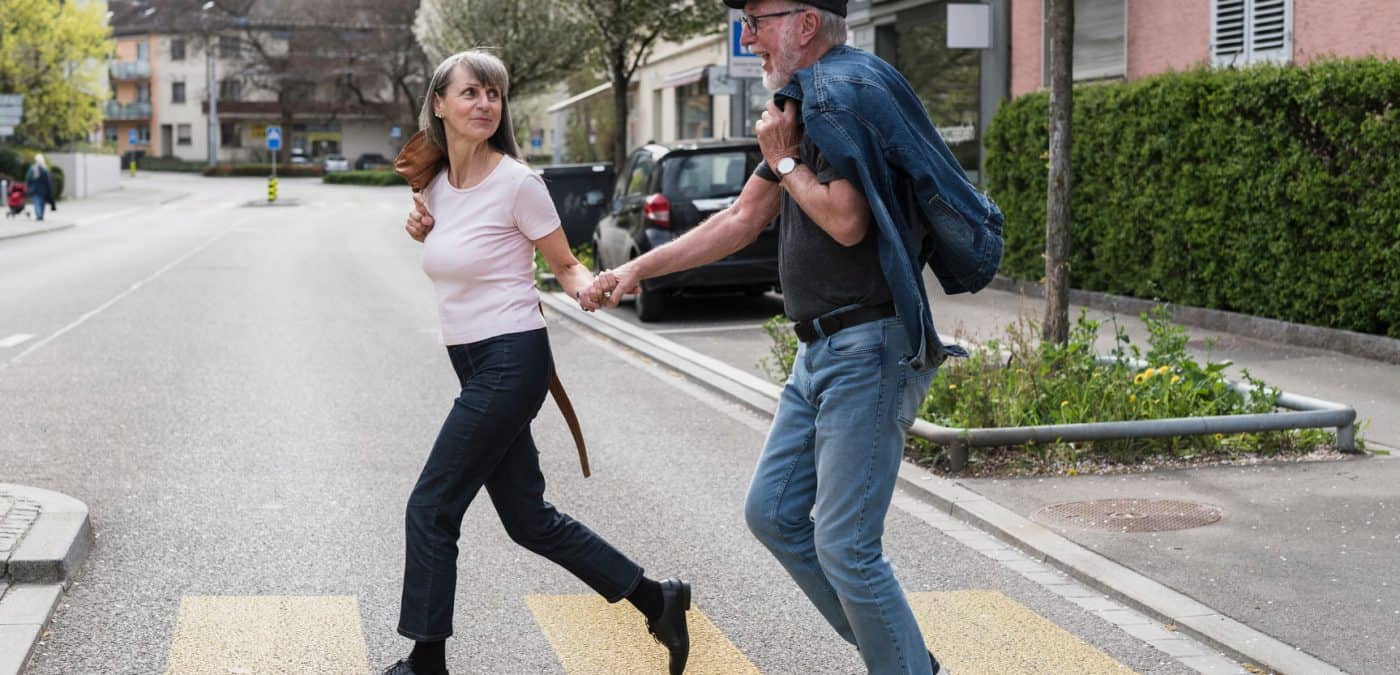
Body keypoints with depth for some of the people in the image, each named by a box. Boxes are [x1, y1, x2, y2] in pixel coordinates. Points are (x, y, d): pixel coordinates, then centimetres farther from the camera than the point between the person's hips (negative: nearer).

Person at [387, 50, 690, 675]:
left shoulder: (516, 183, -11)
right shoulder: (437, 185, 8)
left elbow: (565, 265, -3)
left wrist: (588, 287, -24)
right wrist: (424, 230, 5)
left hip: (511, 361, -8)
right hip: (474, 365, 8)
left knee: (431, 507, -3)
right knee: (528, 518, 12)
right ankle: (656, 599, 24)